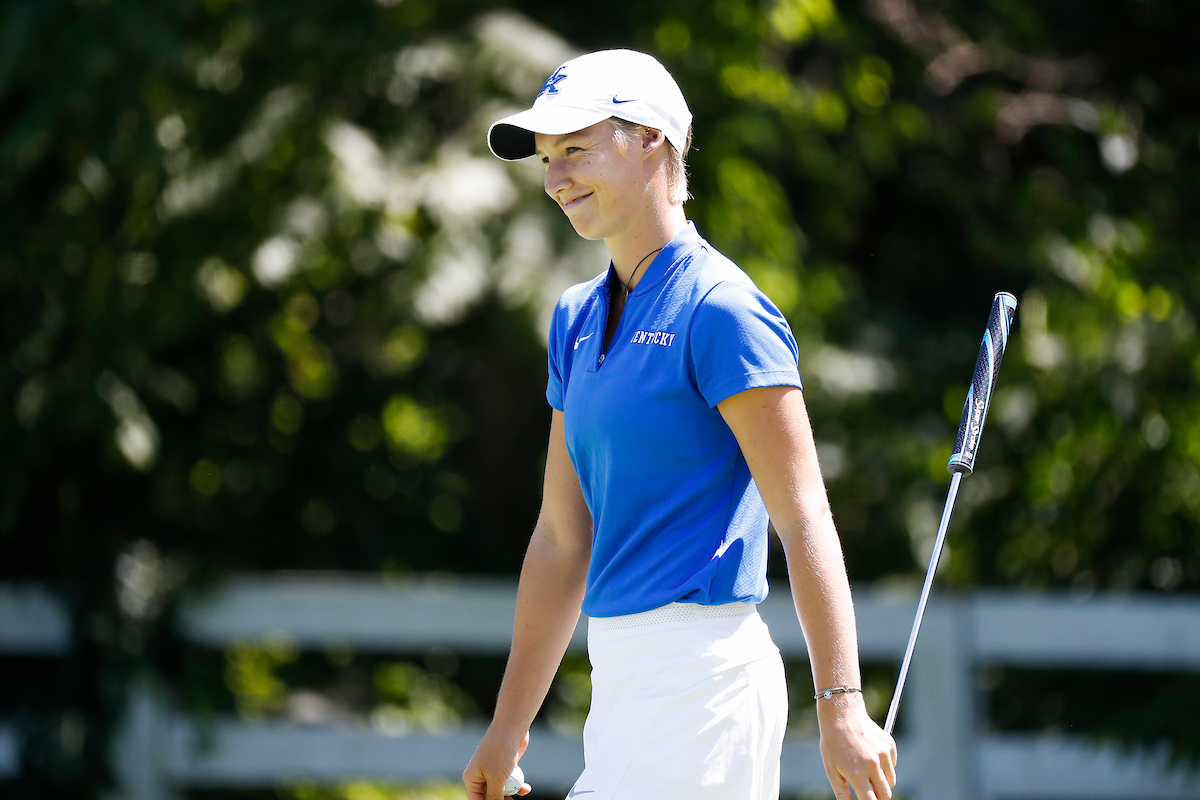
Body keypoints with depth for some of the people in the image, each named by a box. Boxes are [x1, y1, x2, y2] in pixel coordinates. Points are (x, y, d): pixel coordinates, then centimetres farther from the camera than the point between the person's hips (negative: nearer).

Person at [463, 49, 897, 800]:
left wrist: (841, 706, -21)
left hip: (698, 665, -8)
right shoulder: (577, 320, 16)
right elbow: (563, 538, 20)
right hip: (622, 673, 8)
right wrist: (509, 724, 19)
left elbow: (804, 519, -14)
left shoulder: (721, 309, -10)